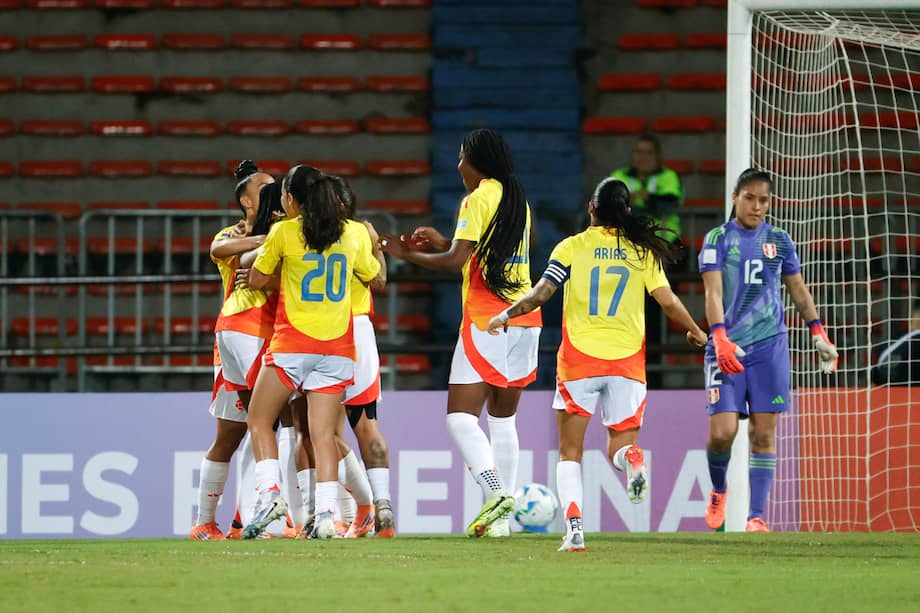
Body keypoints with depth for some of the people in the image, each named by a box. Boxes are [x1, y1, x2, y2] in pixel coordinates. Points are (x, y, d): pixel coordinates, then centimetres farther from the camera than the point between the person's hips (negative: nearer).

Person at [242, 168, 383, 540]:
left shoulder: (284, 233, -4)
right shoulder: (354, 234, 6)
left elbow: (256, 281, 6)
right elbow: (376, 277, 21)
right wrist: (374, 247, 39)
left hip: (291, 344, -3)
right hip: (337, 349, 3)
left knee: (259, 422, 11)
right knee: (323, 434, 1)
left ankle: (270, 492, -6)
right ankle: (326, 514, -11)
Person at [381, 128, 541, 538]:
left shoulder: (478, 199, -8)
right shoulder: (518, 200, 15)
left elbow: (456, 261, -15)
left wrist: (408, 254, -2)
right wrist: (443, 242, 25)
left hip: (486, 322, -8)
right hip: (525, 320, 8)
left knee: (461, 416, -8)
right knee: (503, 419, 12)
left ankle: (495, 493, -27)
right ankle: (501, 518, 8)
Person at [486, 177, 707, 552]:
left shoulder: (572, 247, 0)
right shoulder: (644, 251, 4)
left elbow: (541, 293, -7)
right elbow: (668, 302, 1)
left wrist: (505, 316, 9)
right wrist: (696, 332, 18)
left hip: (579, 359, -1)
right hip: (627, 361, 1)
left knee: (570, 452, 8)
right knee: (619, 446, 10)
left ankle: (574, 524, -12)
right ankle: (630, 457, -28)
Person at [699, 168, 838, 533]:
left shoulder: (778, 240, 10)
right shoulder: (718, 239, -1)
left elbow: (798, 290, 20)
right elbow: (713, 293, -10)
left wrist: (818, 334, 14)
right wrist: (720, 339, -23)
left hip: (769, 345, 2)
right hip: (728, 349, -2)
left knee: (764, 432, -4)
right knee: (722, 431, -11)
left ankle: (757, 516, 0)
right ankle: (718, 490, 19)